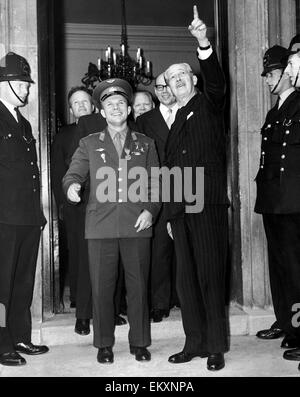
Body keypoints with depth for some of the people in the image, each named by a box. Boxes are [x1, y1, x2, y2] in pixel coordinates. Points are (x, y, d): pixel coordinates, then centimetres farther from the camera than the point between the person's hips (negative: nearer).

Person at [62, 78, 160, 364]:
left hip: (137, 225, 0)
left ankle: (139, 342, 18)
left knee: (138, 285, 3)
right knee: (101, 286, 2)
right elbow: (73, 174, 10)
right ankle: (104, 344, 17)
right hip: (101, 225, 0)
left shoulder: (145, 144, 15)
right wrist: (71, 186, -14)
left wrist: (150, 210, -3)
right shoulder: (89, 144, 14)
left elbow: (155, 183, 12)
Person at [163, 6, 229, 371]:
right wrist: (170, 215, 15)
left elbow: (216, 81, -14)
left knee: (210, 276, -6)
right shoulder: (174, 124, 21)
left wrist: (204, 44, -30)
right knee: (186, 280, 7)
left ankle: (216, 347, 3)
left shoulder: (209, 105, 9)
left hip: (208, 204, -6)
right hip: (179, 210, 6)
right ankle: (194, 343, 16)